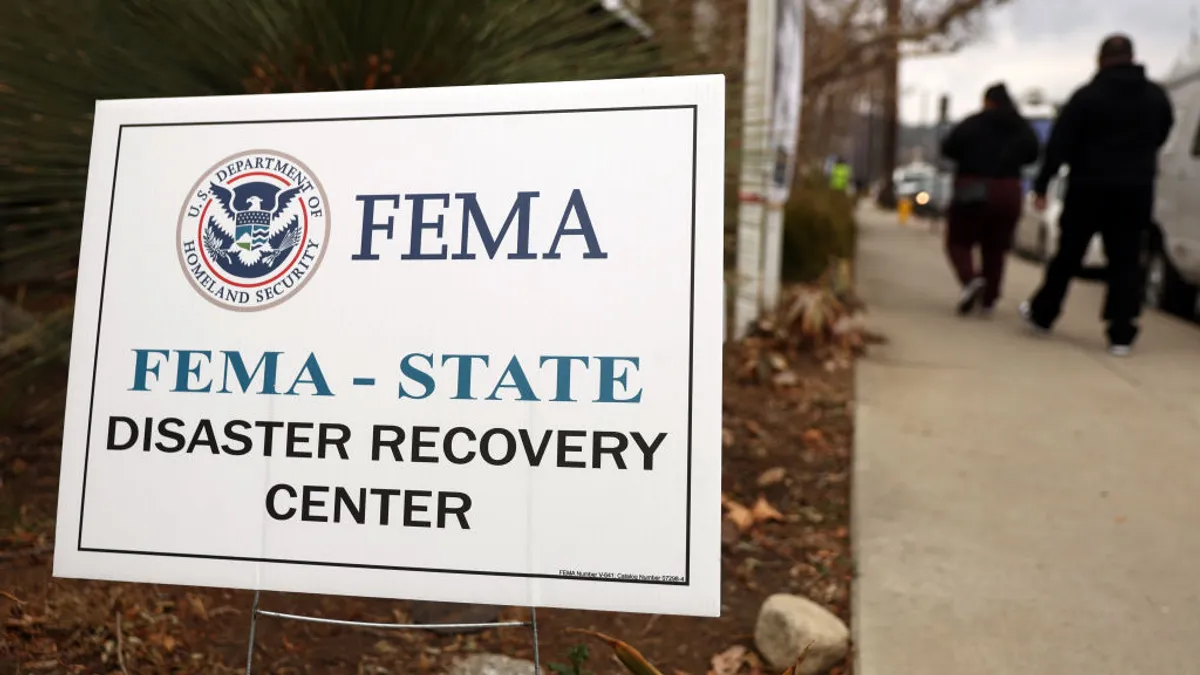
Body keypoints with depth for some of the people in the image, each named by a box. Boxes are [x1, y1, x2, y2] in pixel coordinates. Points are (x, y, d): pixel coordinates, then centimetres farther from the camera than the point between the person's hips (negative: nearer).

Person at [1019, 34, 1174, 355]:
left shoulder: (1087, 96, -7)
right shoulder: (1157, 96, 7)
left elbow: (1059, 144, -11)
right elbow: (1160, 136, 21)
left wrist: (1042, 185, -8)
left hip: (1089, 188, -3)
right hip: (1136, 190, 3)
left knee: (1068, 255, 9)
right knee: (1125, 261, 3)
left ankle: (1041, 314, 21)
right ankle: (1121, 335, 0)